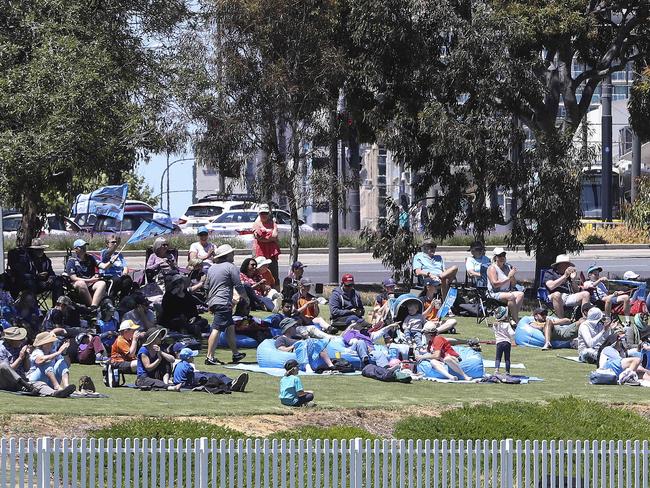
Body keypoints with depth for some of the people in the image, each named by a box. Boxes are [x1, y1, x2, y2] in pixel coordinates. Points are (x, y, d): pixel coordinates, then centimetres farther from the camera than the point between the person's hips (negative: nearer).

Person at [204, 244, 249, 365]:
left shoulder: (212, 268, 19)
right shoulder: (231, 267, -4)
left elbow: (206, 287, 24)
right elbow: (238, 286, -5)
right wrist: (244, 297, 13)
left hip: (213, 302, 9)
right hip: (223, 303, -9)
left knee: (230, 327, 19)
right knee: (217, 329, -14)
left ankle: (235, 354, 27)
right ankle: (210, 357, -22)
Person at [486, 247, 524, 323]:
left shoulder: (508, 267, 15)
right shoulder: (492, 268, -4)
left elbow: (514, 284, 16)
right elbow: (495, 284, -17)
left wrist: (512, 276, -6)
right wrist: (508, 278, -20)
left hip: (507, 292, 7)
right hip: (495, 293, -7)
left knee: (521, 294, -21)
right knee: (511, 296, -33)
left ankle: (513, 317, -28)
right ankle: (516, 320, -33)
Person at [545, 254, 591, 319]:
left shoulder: (568, 275, 27)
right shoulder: (550, 273, 13)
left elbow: (577, 291, 18)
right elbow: (551, 286, -8)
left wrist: (573, 279, 2)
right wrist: (564, 277, -7)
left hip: (569, 297, 5)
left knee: (586, 294, -13)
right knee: (557, 294, -40)